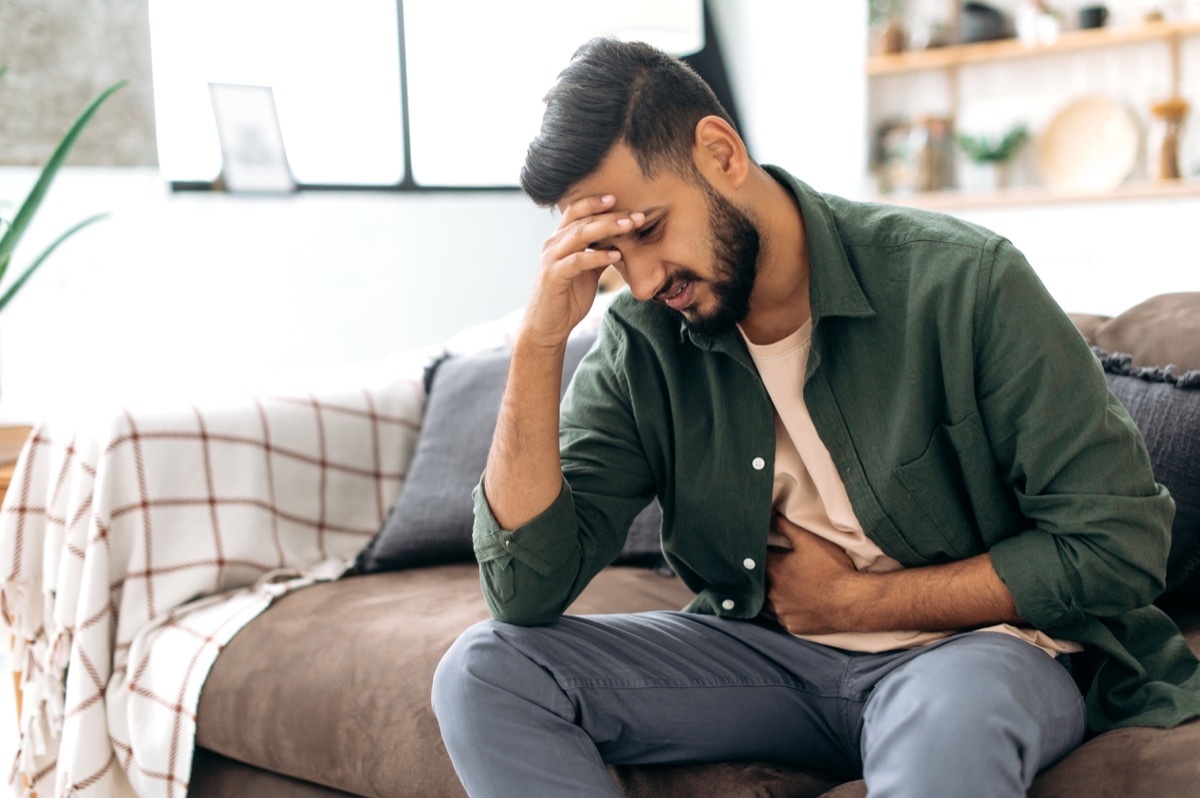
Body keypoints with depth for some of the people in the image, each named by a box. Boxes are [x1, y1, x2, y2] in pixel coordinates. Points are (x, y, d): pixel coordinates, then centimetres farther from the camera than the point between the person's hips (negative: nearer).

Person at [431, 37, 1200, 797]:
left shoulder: (959, 280, -15)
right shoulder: (641, 343, -5)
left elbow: (1117, 544, -13)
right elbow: (527, 588, -11)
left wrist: (852, 600, -11)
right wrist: (541, 339, -20)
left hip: (976, 644, -6)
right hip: (765, 652, 6)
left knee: (947, 717, -42)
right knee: (484, 671, -14)